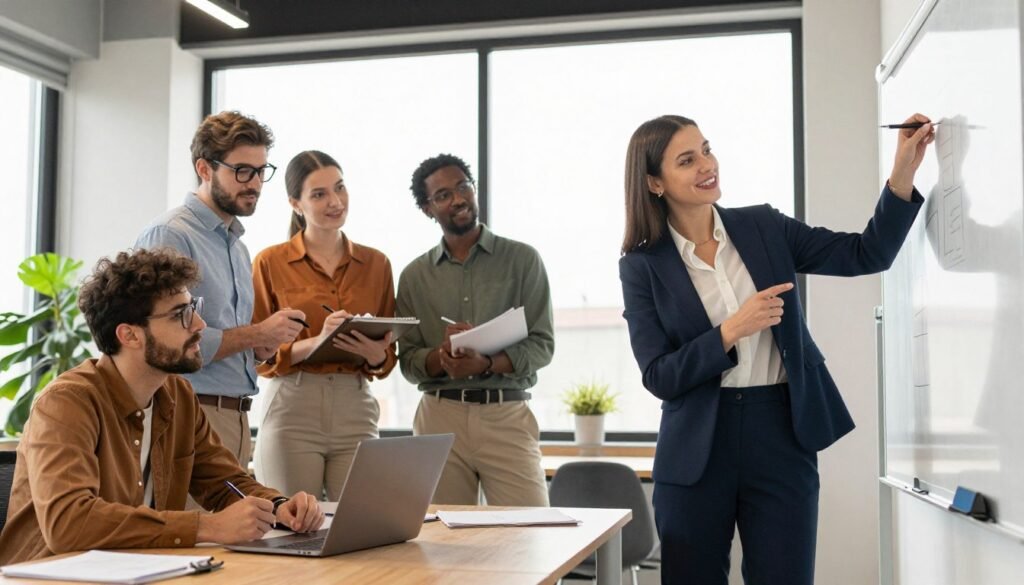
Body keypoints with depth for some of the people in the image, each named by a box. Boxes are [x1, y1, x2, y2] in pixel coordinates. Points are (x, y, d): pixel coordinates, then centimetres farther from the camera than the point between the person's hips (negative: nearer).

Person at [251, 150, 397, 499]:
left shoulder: (376, 263, 10)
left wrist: (376, 355, -9)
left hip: (357, 410, 2)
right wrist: (315, 342, -17)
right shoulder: (270, 262, 2)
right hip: (292, 409, -2)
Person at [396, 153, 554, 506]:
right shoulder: (414, 276, 11)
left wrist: (486, 364, -16)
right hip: (440, 415, 2)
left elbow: (542, 344, 0)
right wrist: (442, 357, -14)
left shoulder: (522, 260, 5)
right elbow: (408, 361, 7)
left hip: (507, 415, -1)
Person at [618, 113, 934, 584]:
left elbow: (867, 255, 1)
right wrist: (732, 330, -20)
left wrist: (902, 174, -11)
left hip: (782, 437, 1)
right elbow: (659, 377, -9)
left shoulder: (763, 227, 3)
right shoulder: (643, 265, -4)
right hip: (698, 449, -1)